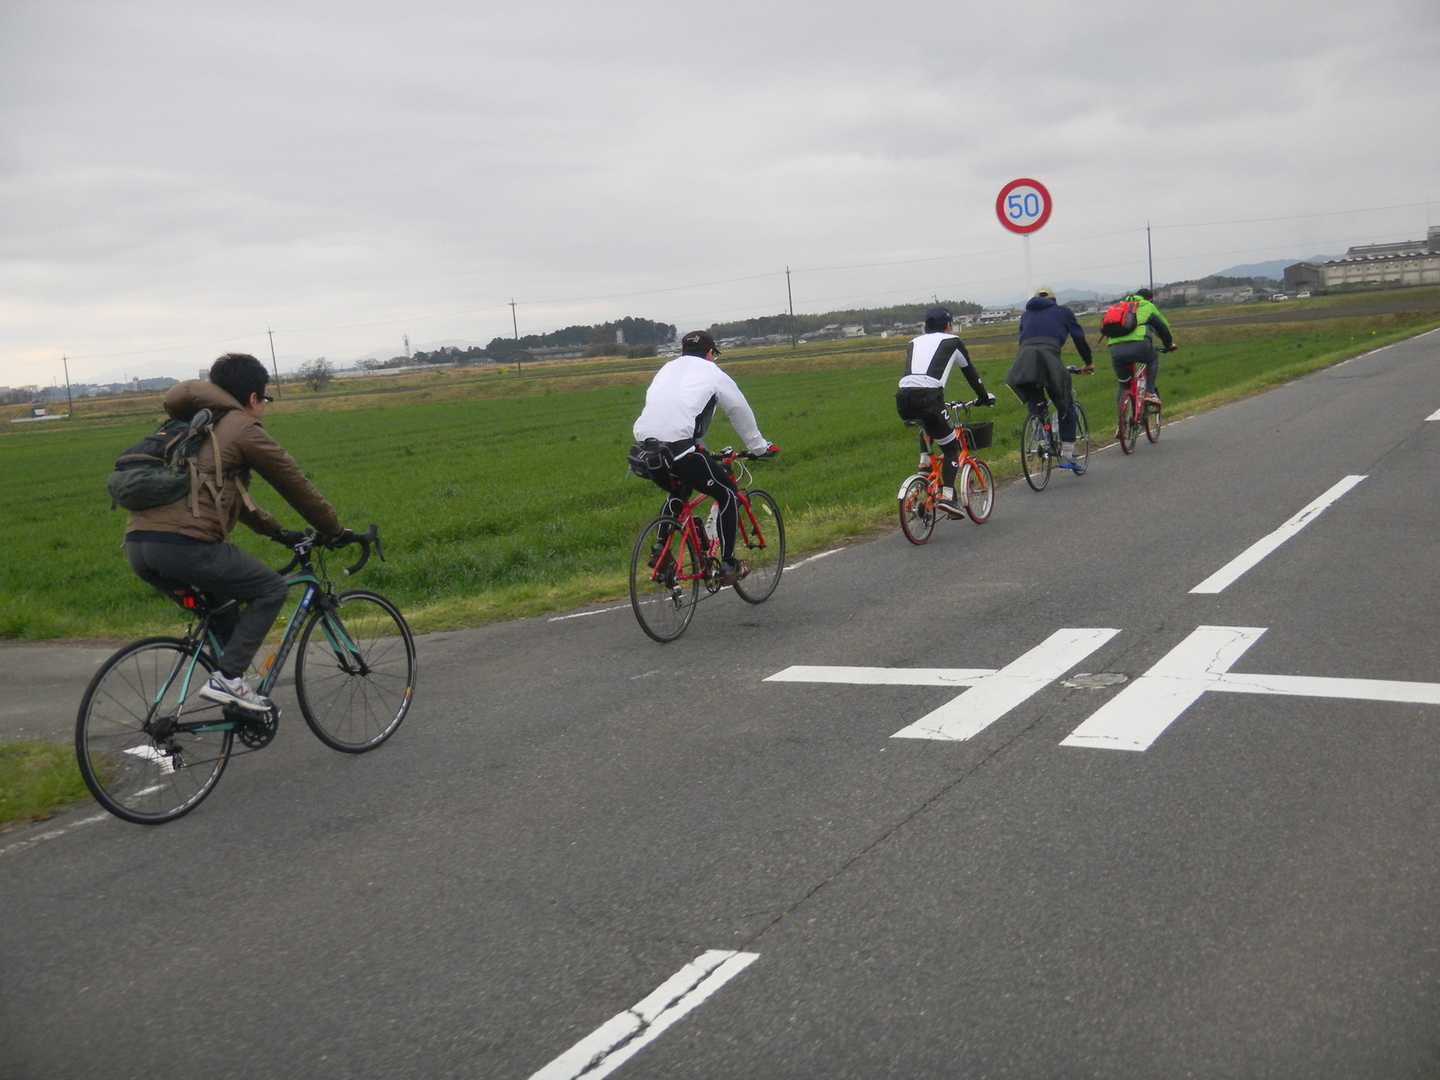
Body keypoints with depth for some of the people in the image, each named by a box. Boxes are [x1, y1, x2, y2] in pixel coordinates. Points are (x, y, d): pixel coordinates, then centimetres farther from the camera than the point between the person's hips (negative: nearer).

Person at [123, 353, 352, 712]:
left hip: (137, 546, 9)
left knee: (222, 602, 28)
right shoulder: (243, 429, 3)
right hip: (184, 544, -8)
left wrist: (277, 531, 43)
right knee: (272, 589, 6)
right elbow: (295, 484, 9)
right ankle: (228, 677, -4)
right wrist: (334, 531, 22)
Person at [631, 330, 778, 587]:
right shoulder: (712, 373, 13)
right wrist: (760, 447, 37)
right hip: (678, 448, -6)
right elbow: (741, 413, 22)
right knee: (727, 494, 13)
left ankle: (660, 552, 22)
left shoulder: (666, 369, 28)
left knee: (678, 492, 33)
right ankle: (728, 565, 14)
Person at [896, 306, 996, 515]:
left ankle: (924, 459, 20)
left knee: (927, 423, 39)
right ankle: (947, 496, -6)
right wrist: (984, 397, 40)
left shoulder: (914, 343, 30)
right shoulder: (952, 341, 19)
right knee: (951, 449, 9)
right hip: (928, 397, -5)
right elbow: (970, 372, 25)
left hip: (903, 398, 5)